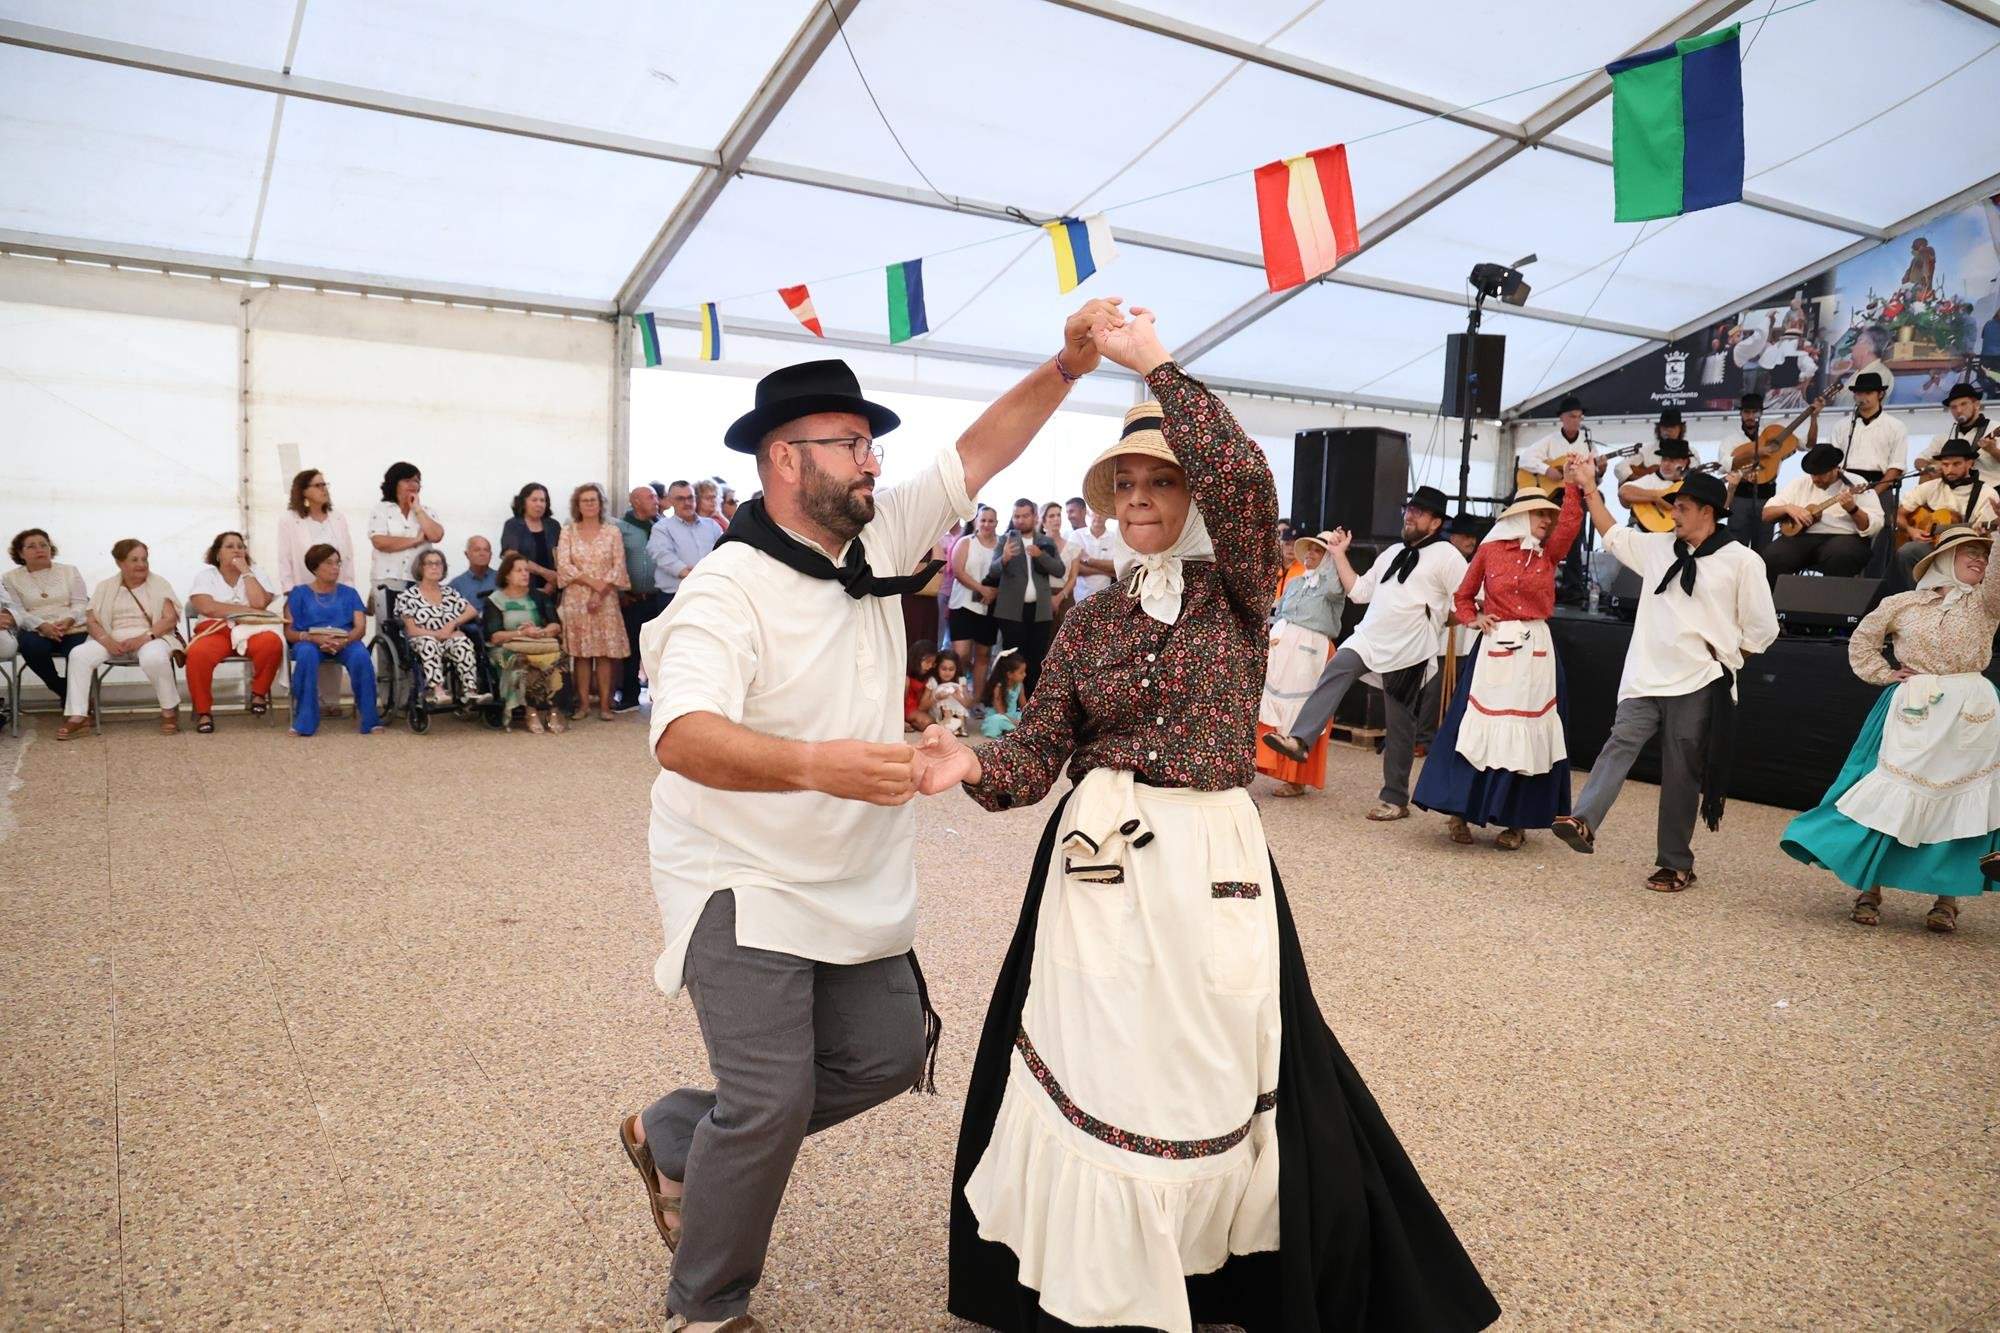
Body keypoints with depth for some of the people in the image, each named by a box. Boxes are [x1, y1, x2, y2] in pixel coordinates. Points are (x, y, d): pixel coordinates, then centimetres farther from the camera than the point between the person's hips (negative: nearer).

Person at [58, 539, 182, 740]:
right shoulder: (106, 587, 13)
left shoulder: (159, 584, 6)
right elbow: (91, 620, 5)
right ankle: (77, 716, -21)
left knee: (154, 658, -38)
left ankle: (170, 711, -17)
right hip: (114, 639, 3)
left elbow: (170, 619, -4)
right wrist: (107, 641, -16)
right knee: (79, 654, -24)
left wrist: (145, 637, -20)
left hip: (151, 637, -3)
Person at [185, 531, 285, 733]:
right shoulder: (206, 575, 10)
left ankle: (259, 692, -10)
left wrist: (245, 570, -2)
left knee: (271, 642, -35)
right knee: (198, 654, -35)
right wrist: (247, 610, -10)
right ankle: (203, 711, -17)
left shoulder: (255, 574, 13)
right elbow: (207, 607, -9)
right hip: (215, 630, -1)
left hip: (250, 630, 1)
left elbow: (259, 603, -8)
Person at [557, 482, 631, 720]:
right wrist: (593, 582, -12)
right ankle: (583, 703, 5)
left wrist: (601, 593, -11)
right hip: (576, 599, 0)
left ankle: (604, 704, 0)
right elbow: (563, 566, -3)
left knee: (605, 652, -3)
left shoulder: (612, 532, 6)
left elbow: (618, 568, 0)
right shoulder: (568, 532, 7)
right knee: (581, 653, 0)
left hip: (606, 600, 0)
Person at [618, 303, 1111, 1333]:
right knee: (773, 1104, -10)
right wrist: (816, 763, -53)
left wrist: (1066, 368, -8)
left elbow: (978, 453, 5)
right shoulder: (728, 589, -21)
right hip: (749, 891, -8)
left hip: (861, 888, 8)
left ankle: (675, 1138, 32)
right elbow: (683, 738, -36)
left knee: (887, 1058, 12)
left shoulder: (878, 539, 1)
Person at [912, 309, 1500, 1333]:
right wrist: (973, 766, -20)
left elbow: (1244, 475, -21)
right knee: (1091, 1064, 6)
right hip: (1099, 859, 3)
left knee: (1218, 1068, 5)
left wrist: (1156, 367, -13)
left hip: (1211, 859, -2)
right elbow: (1040, 750, 1)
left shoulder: (1238, 588, 0)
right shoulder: (1092, 618, 8)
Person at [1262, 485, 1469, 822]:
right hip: (1368, 639, 6)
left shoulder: (1445, 555, -3)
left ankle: (1395, 799, 12)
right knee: (1333, 674, -20)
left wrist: (1434, 621, -9)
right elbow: (1359, 591, 18)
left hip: (1410, 651, -6)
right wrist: (1339, 554, 15)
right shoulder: (1392, 554, 20)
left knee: (1401, 726, 2)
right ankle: (1299, 740, -31)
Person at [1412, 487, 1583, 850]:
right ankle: (1459, 812, 7)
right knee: (1480, 728, -2)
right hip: (1495, 647, -2)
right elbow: (1462, 596, 11)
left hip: (1536, 650, 2)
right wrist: (1473, 619, -6)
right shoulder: (1490, 550, 3)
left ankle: (1517, 821, 12)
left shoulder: (1549, 553, 6)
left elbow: (1572, 521, -12)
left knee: (1527, 733, 3)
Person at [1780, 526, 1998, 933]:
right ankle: (1870, 889, 6)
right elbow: (1862, 640, 18)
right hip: (1913, 713, -1)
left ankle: (1948, 900, 10)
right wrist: (1883, 674, 4)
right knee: (1888, 796, -4)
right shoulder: (1903, 604, 8)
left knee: (1961, 806, 1)